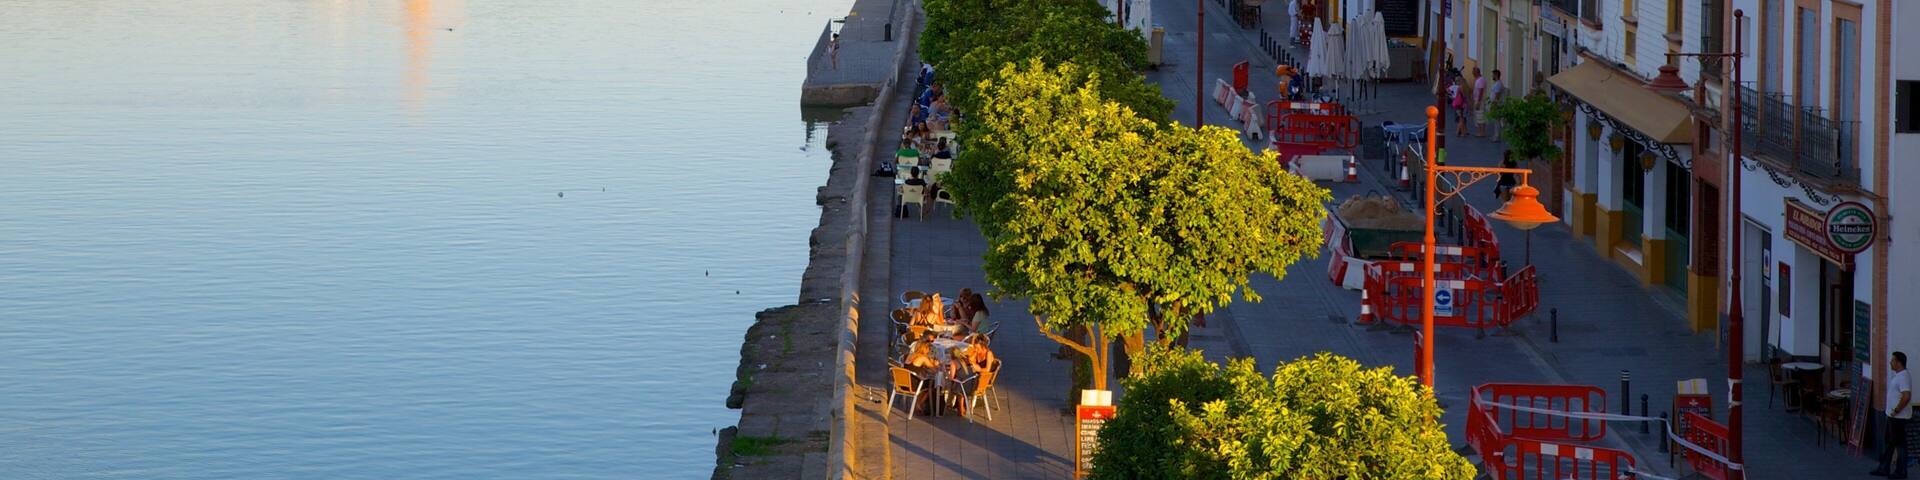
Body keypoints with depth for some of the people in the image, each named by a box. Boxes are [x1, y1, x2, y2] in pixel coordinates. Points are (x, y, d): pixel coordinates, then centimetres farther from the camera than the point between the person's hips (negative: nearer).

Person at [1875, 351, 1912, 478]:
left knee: (1900, 443, -1)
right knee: (1890, 443, 15)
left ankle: (1901, 472, 7)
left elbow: (1906, 396, -32)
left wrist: (1896, 410, -23)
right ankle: (1883, 469, 23)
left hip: (1899, 417, -10)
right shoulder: (1896, 375, 11)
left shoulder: (1903, 377, -21)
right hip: (1893, 415, 10)